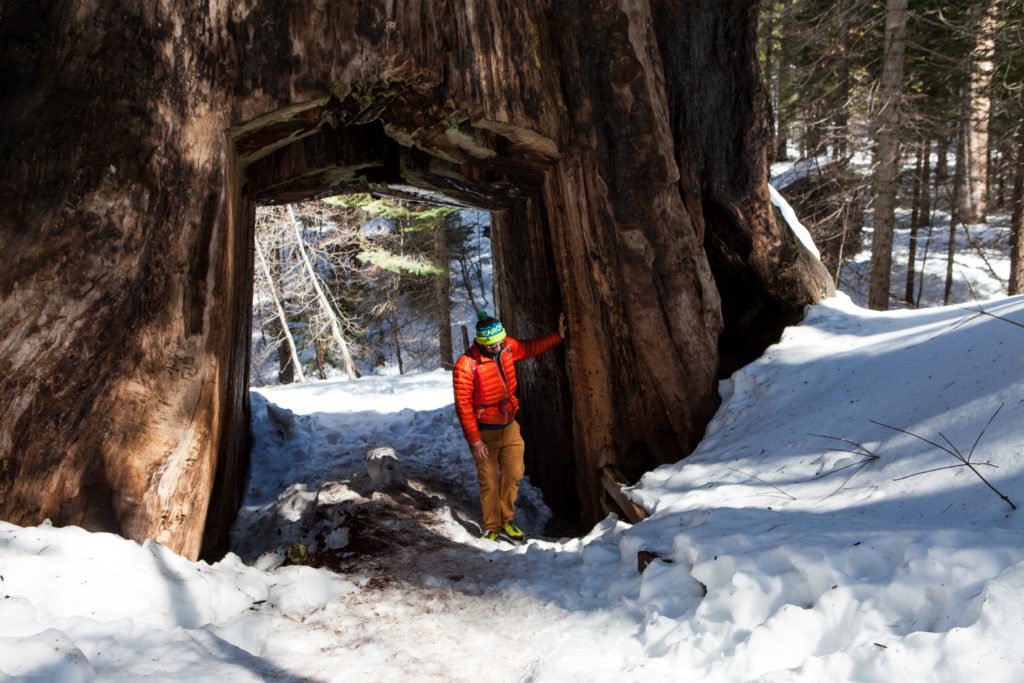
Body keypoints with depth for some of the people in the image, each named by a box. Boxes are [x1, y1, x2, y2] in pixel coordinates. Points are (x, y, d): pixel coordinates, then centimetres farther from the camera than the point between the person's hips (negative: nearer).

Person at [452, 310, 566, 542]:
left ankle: (507, 520, 26)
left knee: (513, 476, 6)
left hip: (510, 427, 5)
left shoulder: (508, 347, -5)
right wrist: (474, 440, -17)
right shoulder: (466, 365, -21)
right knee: (489, 482, 2)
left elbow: (531, 348, 18)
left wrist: (558, 337, 12)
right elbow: (463, 406, -17)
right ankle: (491, 527, 20)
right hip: (484, 433, -5)